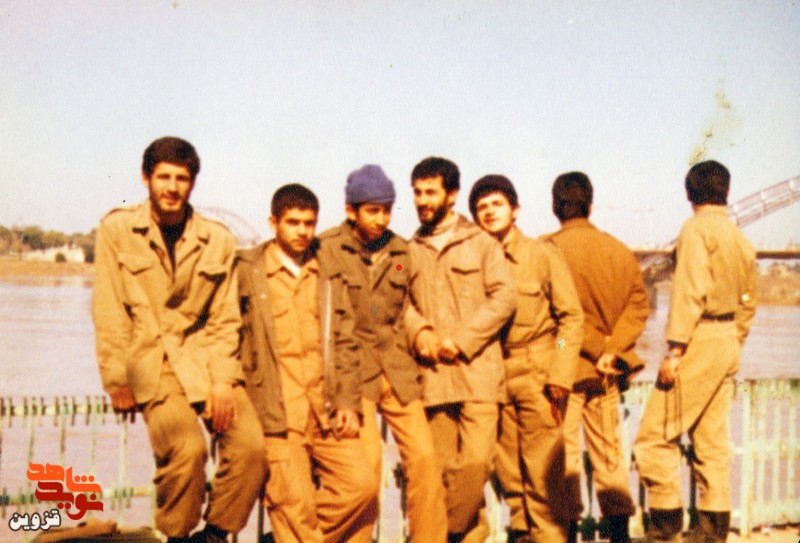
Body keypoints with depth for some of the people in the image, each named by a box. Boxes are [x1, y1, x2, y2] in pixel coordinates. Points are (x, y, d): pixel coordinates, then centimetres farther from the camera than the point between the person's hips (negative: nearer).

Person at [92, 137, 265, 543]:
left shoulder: (217, 240, 8)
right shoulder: (116, 230, 2)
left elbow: (224, 319, 7)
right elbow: (109, 314, 1)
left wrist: (223, 380, -5)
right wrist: (118, 381, -4)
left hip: (207, 355, 3)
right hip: (151, 359, -3)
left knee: (250, 444, -17)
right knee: (187, 447, -26)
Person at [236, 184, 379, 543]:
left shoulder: (329, 275, 15)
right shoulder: (247, 271, 5)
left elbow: (345, 342, 12)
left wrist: (348, 402, 2)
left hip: (326, 410, 4)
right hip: (278, 412, -3)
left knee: (362, 484, -8)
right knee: (294, 503, -9)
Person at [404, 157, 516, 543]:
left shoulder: (480, 242, 8)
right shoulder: (410, 251, 17)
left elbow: (504, 298, 0)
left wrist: (461, 341, -9)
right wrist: (418, 330, -10)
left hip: (476, 368, -3)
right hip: (432, 372, 3)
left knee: (476, 460, -12)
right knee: (443, 465, 3)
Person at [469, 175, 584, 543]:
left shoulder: (543, 254, 0)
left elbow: (572, 317, -1)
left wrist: (560, 378, -9)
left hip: (538, 374, -3)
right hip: (494, 375, 3)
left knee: (542, 467, -4)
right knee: (507, 468, 8)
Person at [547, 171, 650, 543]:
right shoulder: (618, 249, 5)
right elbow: (639, 304, -3)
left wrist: (599, 349, -9)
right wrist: (611, 349, -9)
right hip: (606, 371, 4)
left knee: (564, 449, 4)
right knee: (607, 448, 13)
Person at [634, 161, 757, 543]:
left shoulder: (697, 229, -9)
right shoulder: (741, 240, 16)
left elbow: (690, 292, -18)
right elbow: (747, 304, 18)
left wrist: (674, 350, -20)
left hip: (700, 339, -9)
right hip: (728, 341, 9)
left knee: (656, 437, -5)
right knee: (712, 442, 11)